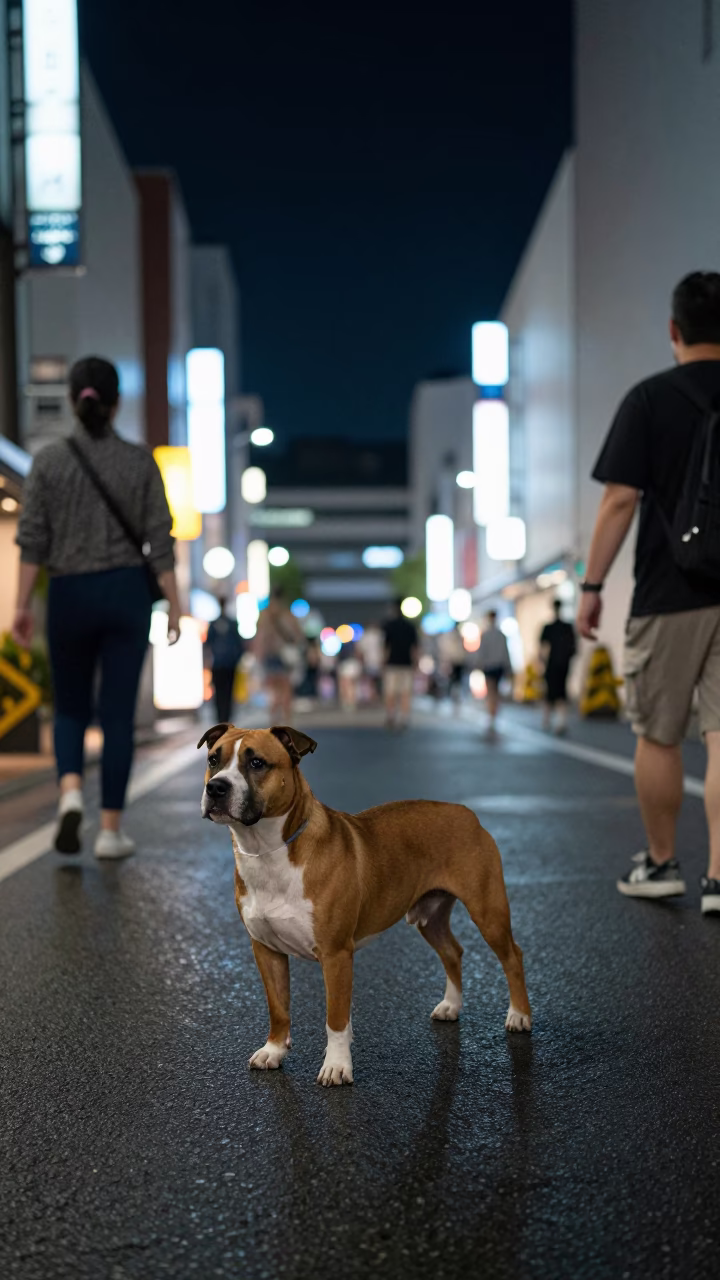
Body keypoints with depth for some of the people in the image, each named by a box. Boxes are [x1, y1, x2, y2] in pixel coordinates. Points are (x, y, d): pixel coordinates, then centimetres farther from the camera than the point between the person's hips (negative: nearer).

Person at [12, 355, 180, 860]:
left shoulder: (50, 459, -2)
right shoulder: (140, 461, -2)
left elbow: (33, 540, -4)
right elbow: (159, 539, -4)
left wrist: (22, 605, 1)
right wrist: (174, 605, 1)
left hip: (69, 593, 1)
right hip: (127, 591, 0)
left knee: (71, 707, 16)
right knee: (118, 712, 5)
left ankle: (71, 790, -11)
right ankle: (111, 828, 5)